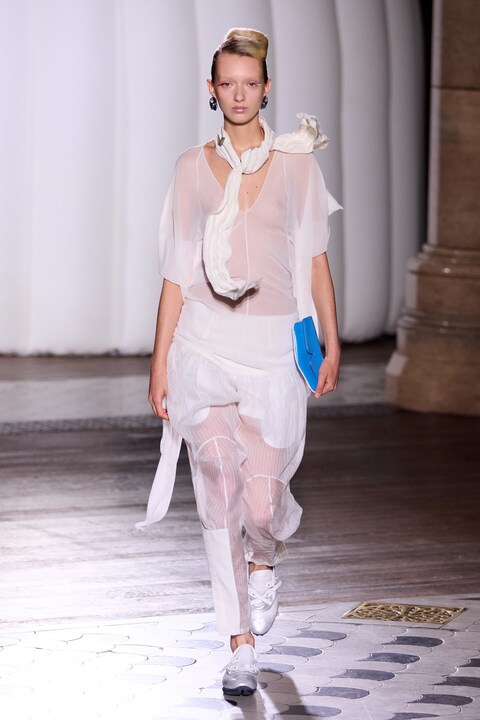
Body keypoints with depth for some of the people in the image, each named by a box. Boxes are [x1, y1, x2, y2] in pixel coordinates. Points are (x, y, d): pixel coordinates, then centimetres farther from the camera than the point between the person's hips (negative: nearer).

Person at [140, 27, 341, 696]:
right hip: (205, 344, 1)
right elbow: (177, 271, 7)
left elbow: (315, 262, 8)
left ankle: (265, 560, 32)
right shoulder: (193, 168, 6)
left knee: (262, 500, -7)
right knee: (220, 487, -8)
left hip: (273, 346, 0)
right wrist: (161, 359, 3)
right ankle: (241, 647, 1)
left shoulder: (296, 163, 5)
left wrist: (333, 344, 5)